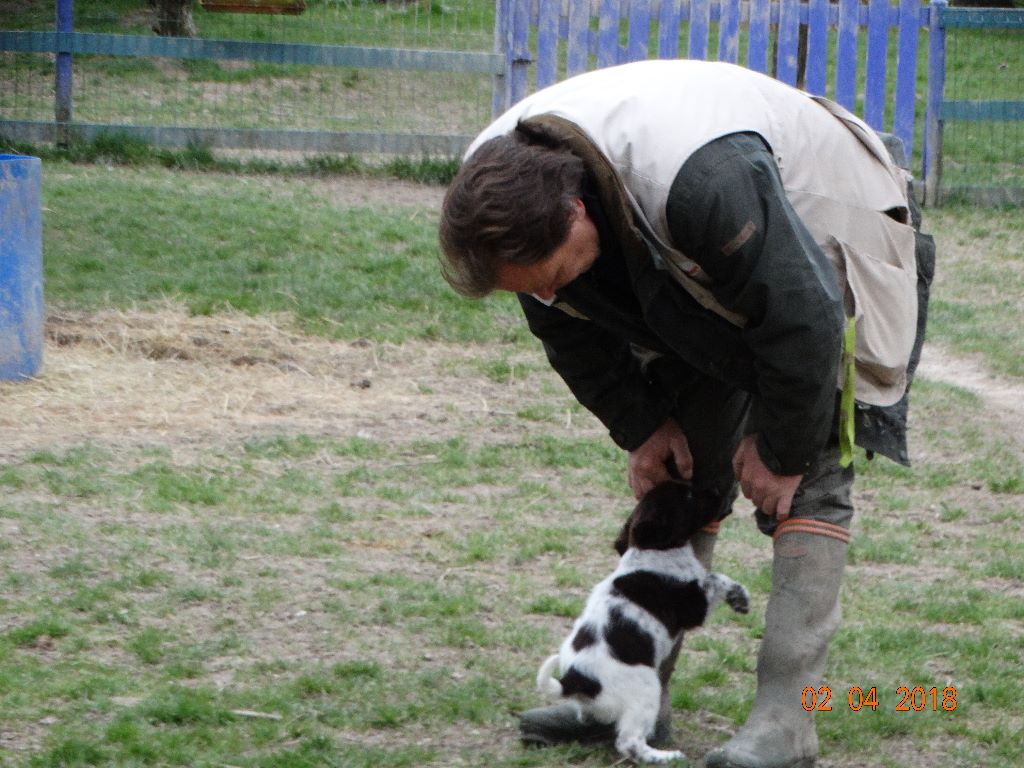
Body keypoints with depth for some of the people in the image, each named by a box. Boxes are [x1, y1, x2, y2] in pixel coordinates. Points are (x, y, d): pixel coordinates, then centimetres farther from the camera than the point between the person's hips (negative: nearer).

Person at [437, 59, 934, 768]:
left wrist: (781, 450, -21)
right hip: (700, 280, 7)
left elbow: (802, 317, -32)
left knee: (810, 481, -15)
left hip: (824, 243, -7)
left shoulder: (703, 178, -45)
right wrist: (640, 427, -3)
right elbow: (572, 331, -2)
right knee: (678, 470, 4)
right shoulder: (506, 189, -22)